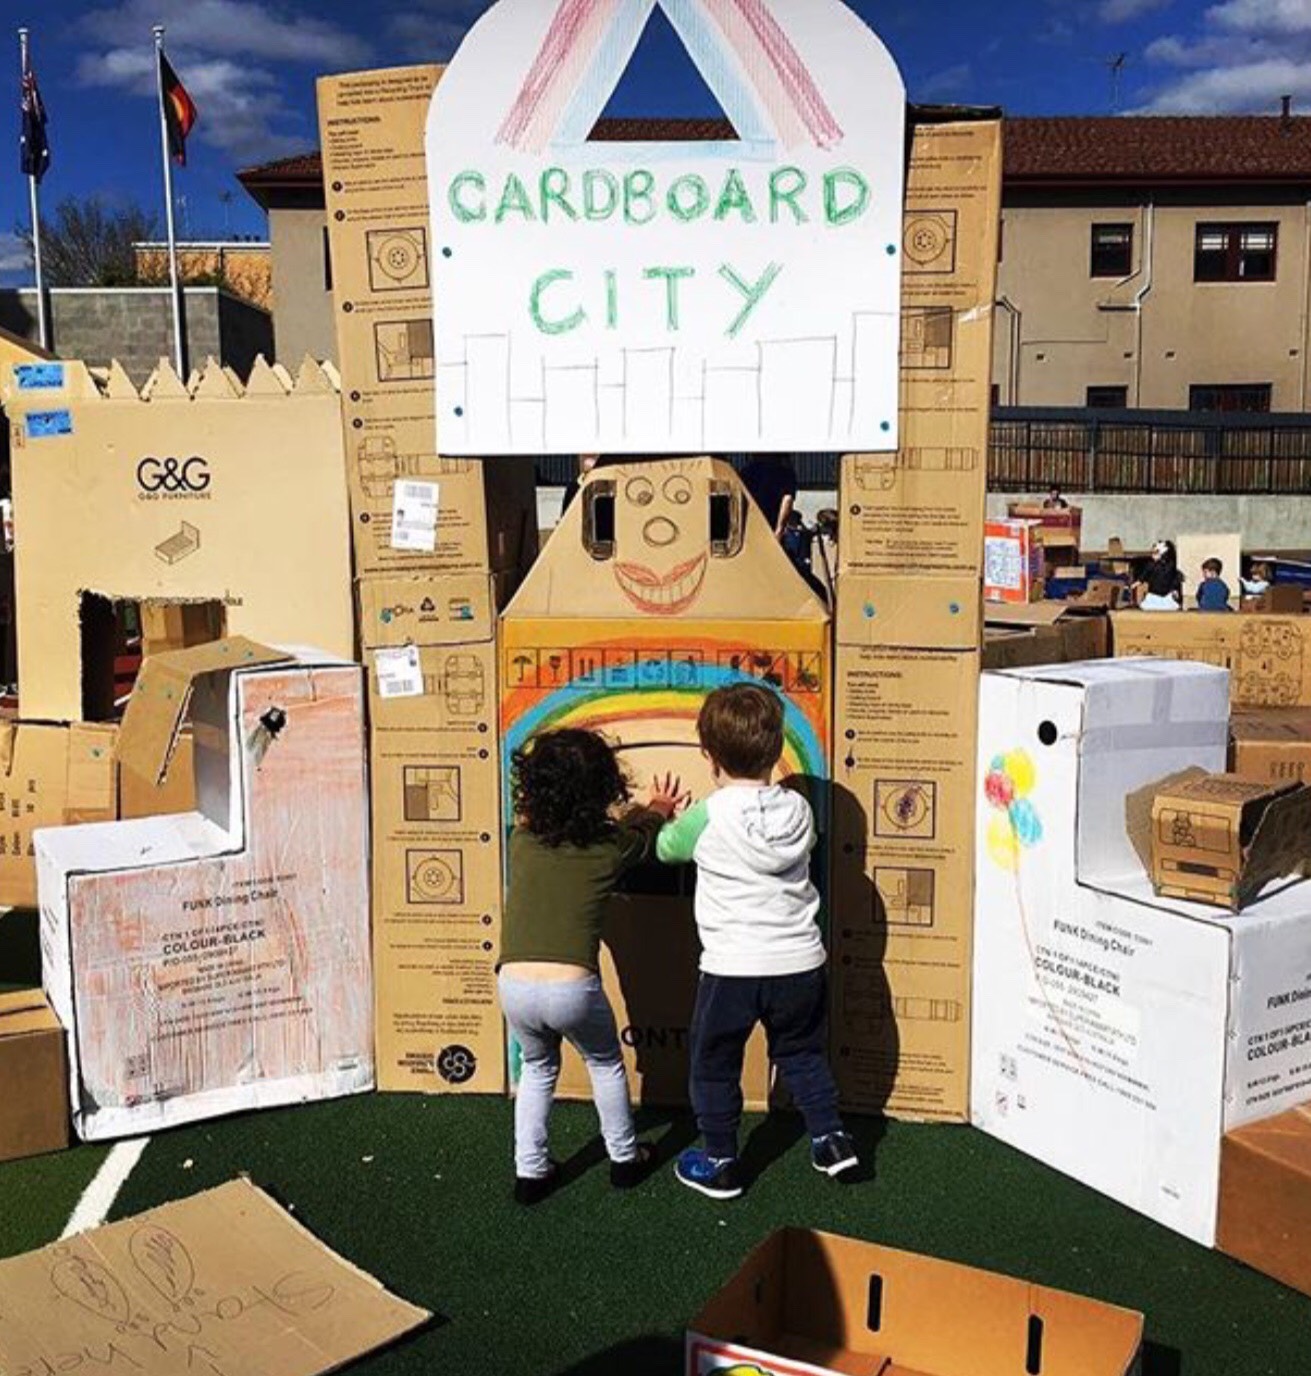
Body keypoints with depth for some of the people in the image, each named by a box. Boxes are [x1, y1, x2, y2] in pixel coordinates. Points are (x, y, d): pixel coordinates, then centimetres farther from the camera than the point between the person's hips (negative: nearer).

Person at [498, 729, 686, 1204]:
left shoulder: (522, 839, 8)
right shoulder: (612, 846, 2)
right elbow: (647, 839, 26)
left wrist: (648, 810, 43)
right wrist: (657, 810, 51)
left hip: (514, 986, 2)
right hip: (572, 988, -2)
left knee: (538, 1068, 30)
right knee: (606, 1065, 28)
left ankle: (530, 1171, 31)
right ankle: (624, 1158, 41)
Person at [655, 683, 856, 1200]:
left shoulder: (706, 818, -14)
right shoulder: (798, 810, -3)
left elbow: (665, 848, 5)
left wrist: (664, 820, 25)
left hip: (731, 968, -4)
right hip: (801, 963, 4)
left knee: (714, 1065, 17)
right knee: (801, 1053, 27)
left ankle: (720, 1163, 27)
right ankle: (830, 1137, 28)